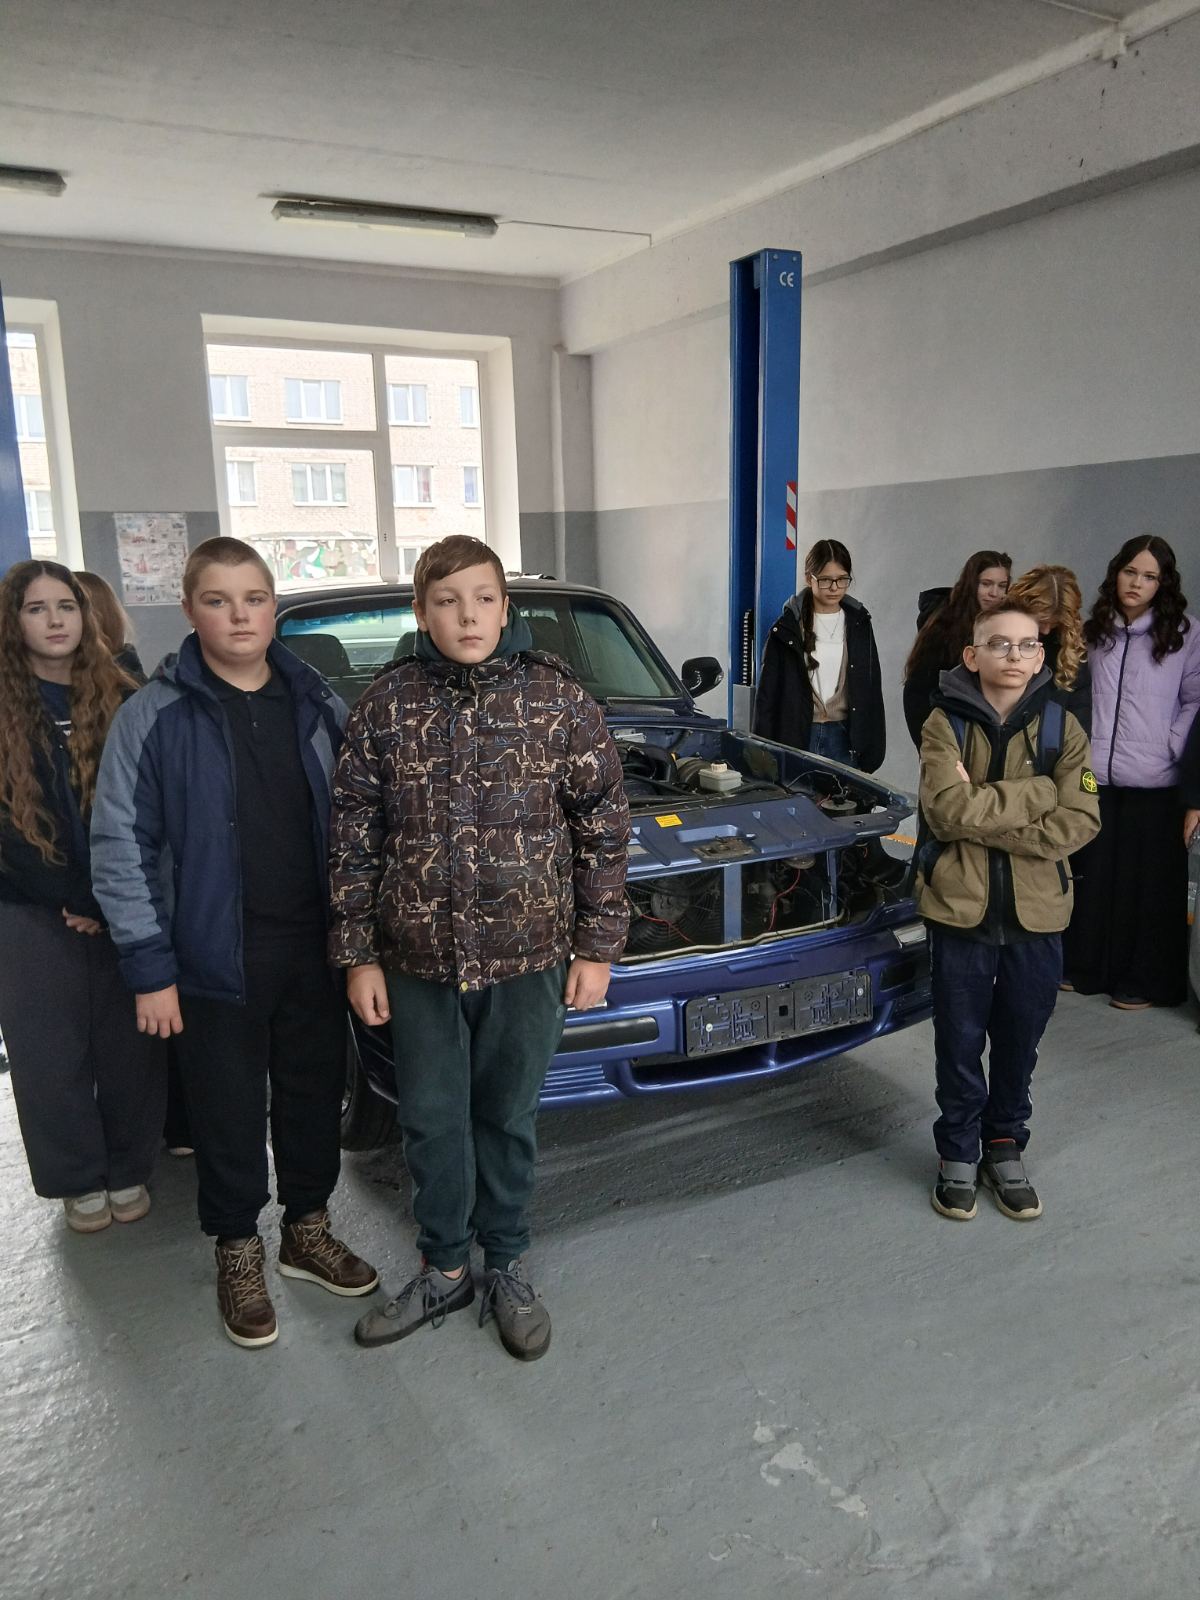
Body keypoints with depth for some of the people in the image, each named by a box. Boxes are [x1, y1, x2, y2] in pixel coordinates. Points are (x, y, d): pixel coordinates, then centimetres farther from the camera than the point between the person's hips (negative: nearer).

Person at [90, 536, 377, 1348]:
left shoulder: (318, 703, 2)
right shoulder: (153, 717, -8)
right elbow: (123, 847, -7)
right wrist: (150, 967, -10)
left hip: (315, 945, 3)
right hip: (217, 956, -3)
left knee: (315, 1092, 16)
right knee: (230, 1111, 11)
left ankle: (307, 1230, 38)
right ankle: (238, 1252, 33)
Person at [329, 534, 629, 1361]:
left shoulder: (560, 698, -6)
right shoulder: (387, 705, -4)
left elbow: (604, 827, -2)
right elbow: (355, 838, 1)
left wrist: (598, 946, -3)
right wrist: (358, 954, -1)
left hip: (529, 954, -1)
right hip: (418, 958, 1)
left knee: (509, 1118, 15)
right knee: (432, 1122, 15)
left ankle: (508, 1269, 36)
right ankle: (444, 1269, 36)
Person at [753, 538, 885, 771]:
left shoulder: (859, 624, 8)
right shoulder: (788, 627, 0)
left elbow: (872, 688, 10)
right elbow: (767, 692, 1)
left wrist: (872, 748, 6)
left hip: (843, 735, 2)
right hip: (796, 735, -2)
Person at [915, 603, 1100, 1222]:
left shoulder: (1062, 727, 1)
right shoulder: (946, 723, -5)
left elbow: (1078, 822, -10)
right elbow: (947, 809, -19)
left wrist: (984, 813, -18)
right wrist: (1038, 791, -15)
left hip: (1036, 914, 2)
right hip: (961, 908, -2)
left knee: (1019, 1043, 15)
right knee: (960, 1043, 10)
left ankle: (1005, 1148, 35)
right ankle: (958, 1153, 29)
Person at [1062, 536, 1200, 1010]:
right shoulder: (1094, 632, 9)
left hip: (1155, 784, -3)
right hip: (1097, 778, 4)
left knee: (1149, 885, 4)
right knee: (1092, 877, 11)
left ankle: (1146, 982, 17)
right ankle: (1086, 967, 26)